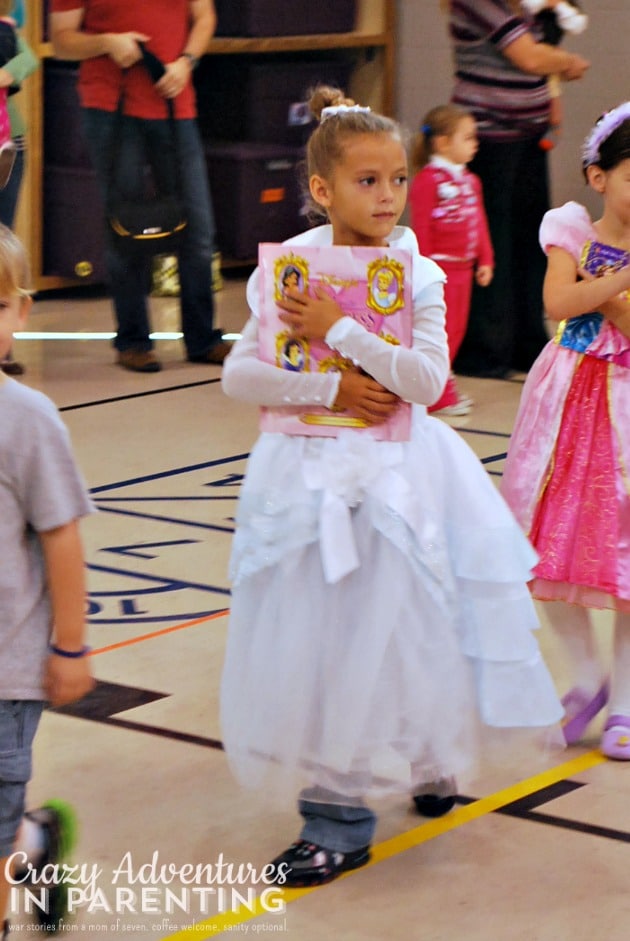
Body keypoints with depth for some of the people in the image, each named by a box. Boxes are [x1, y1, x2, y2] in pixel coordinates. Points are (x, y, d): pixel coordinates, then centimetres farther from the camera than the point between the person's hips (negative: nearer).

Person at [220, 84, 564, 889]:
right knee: (318, 638, 3)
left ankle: (422, 759, 27)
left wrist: (339, 329, -19)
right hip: (312, 474, 1)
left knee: (399, 634, 3)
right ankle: (336, 815, 16)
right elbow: (240, 375, -5)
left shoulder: (418, 276, -3)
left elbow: (426, 379, -16)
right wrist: (332, 388, -15)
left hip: (397, 475, -1)